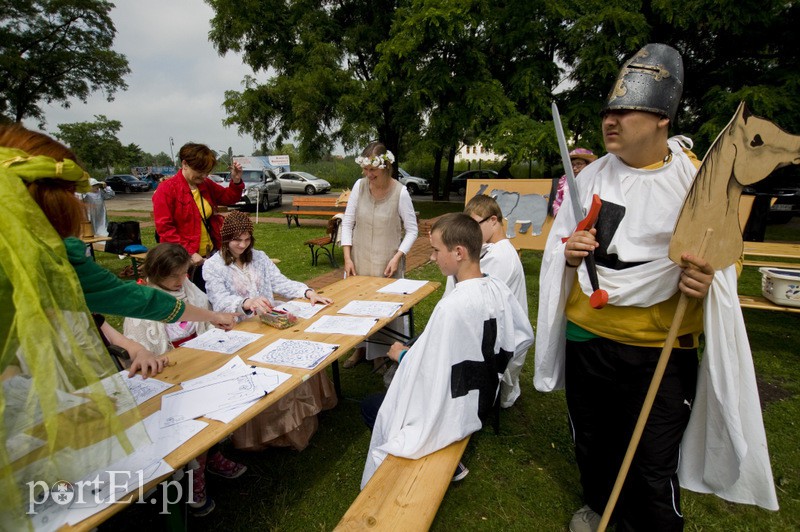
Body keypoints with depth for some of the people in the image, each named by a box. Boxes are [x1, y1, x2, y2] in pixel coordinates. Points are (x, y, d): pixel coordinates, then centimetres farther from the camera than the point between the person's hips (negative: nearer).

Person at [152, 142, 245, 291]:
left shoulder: (206, 185, 7)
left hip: (210, 254, 6)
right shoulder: (167, 190, -13)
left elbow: (229, 198, 18)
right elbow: (165, 228, -17)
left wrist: (236, 181, -3)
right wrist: (189, 253, -21)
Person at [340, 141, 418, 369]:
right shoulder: (359, 186, -5)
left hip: (387, 263, -3)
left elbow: (411, 230, -5)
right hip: (359, 260, 3)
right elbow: (347, 222, 1)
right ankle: (360, 348, 34)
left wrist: (397, 258, -16)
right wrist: (347, 257, -4)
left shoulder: (400, 192, -13)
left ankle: (384, 352, 27)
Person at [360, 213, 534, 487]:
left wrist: (401, 355, -3)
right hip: (484, 398, 7)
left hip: (453, 413, -7)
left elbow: (425, 367, -23)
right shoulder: (499, 288, -10)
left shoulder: (452, 306, -32)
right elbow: (523, 338, 4)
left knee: (370, 407, 12)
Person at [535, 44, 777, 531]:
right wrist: (570, 254, -14)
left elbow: (723, 265, -2)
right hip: (586, 336, 4)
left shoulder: (696, 181, -9)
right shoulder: (591, 176, 0)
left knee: (652, 470, 9)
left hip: (660, 351, -3)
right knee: (591, 444, 23)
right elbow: (559, 249, 9)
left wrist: (706, 279, -24)